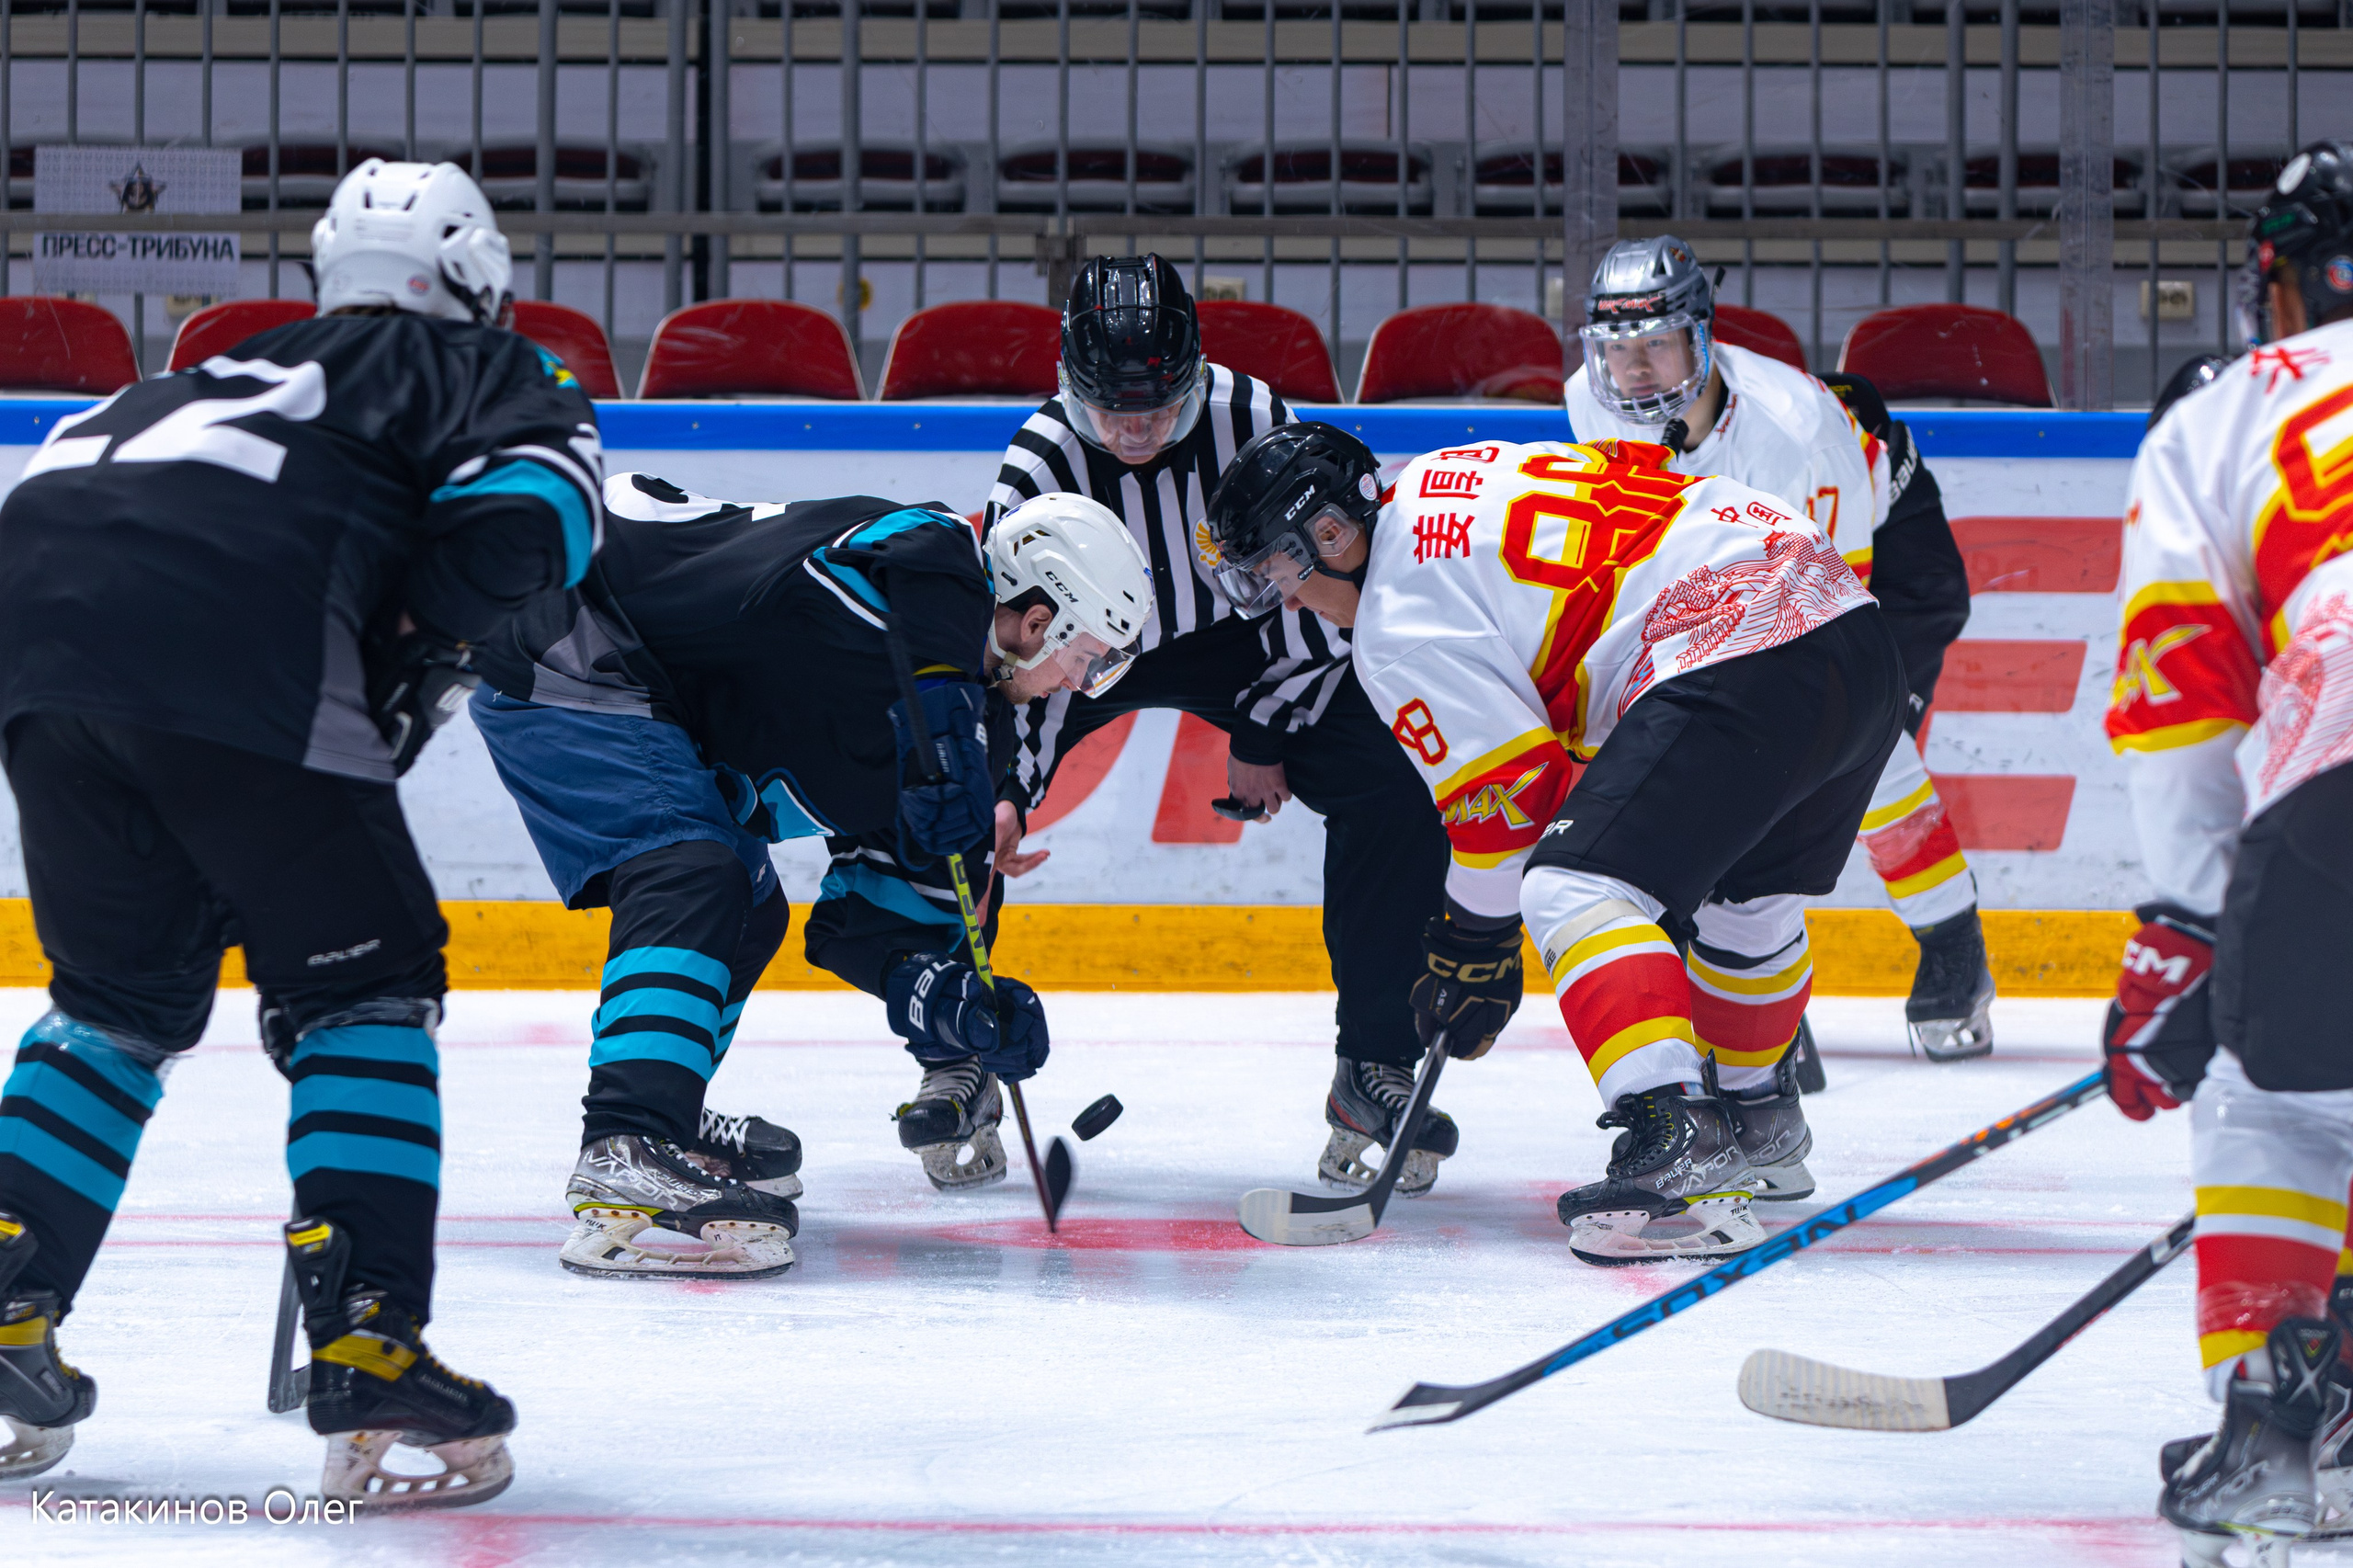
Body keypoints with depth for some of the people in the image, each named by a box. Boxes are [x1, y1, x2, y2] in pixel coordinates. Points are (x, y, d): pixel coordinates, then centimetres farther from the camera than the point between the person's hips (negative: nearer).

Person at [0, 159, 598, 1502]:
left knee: (127, 993, 23)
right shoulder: (479, 369, 21)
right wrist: (430, 638, 7)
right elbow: (541, 487, -1)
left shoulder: (231, 376, 40)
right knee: (365, 979, 7)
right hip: (229, 649, -6)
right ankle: (370, 1348, -3)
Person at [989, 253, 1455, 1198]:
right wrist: (1001, 797, -42)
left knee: (1394, 790, -17)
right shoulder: (1040, 464, -28)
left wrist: (1265, 735, -10)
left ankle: (1376, 1067, -5)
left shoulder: (1252, 422, -26)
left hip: (1235, 635, 0)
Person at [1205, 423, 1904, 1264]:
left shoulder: (1402, 623, -4)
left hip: (1736, 664, -10)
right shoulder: (1447, 475, 21)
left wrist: (1472, 946, 10)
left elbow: (1508, 798, -5)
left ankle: (1677, 1142, -30)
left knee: (1576, 888, -14)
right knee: (1743, 893, 29)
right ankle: (1758, 1126, 47)